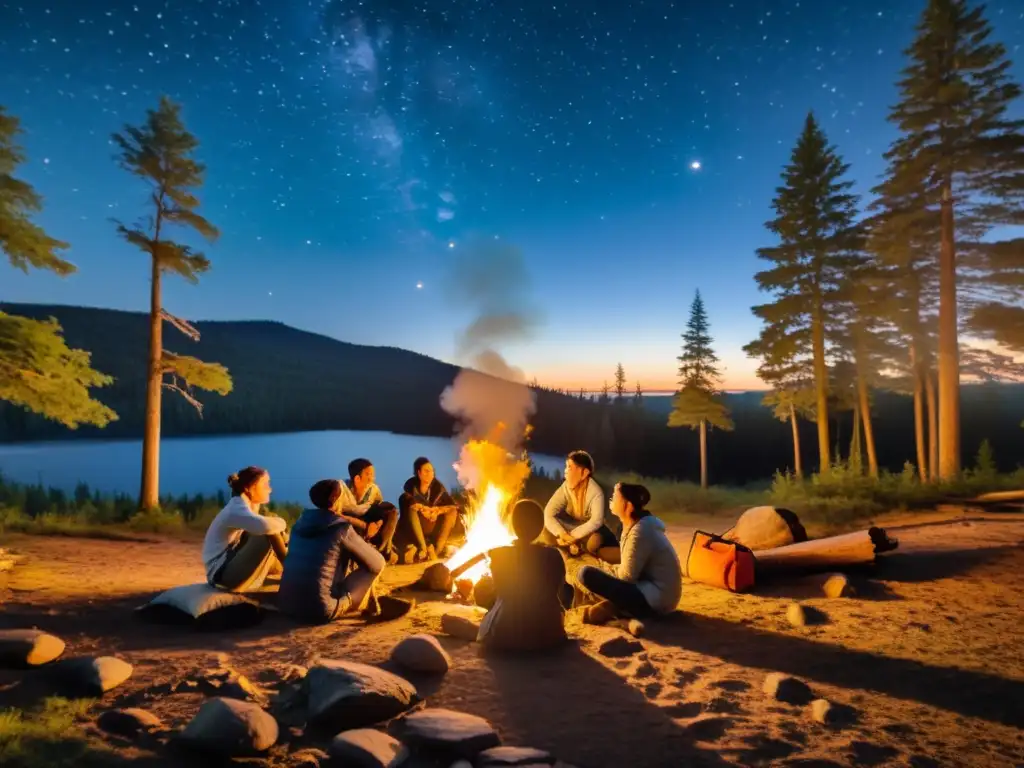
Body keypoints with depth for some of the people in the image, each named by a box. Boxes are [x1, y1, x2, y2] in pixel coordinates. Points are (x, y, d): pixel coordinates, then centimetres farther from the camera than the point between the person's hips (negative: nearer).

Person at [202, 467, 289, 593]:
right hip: (221, 573, -10)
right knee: (269, 532, -23)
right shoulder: (237, 508, -20)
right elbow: (264, 526, -39)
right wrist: (280, 523, -19)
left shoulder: (248, 507, 11)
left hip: (233, 570, 10)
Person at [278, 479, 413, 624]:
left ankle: (370, 604, 34)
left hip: (286, 605, 7)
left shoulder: (301, 521, 7)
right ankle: (374, 607, 27)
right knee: (375, 565, 5)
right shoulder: (342, 528, -10)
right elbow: (377, 564, 0)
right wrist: (365, 547, 20)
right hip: (320, 610, -7)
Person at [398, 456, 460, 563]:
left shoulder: (438, 486, -5)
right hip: (414, 528, -3)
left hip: (434, 525, 3)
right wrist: (431, 509, -23)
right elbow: (410, 504, -28)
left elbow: (453, 506, -11)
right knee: (412, 509, -32)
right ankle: (425, 549, -40)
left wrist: (437, 510, -27)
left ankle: (437, 550, -30)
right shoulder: (411, 485, -11)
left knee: (452, 512, -20)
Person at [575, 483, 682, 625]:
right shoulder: (638, 525, 10)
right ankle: (613, 605, 1)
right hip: (652, 592, 11)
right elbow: (629, 570, 18)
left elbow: (627, 576, -17)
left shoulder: (639, 532, -20)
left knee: (586, 573, -21)